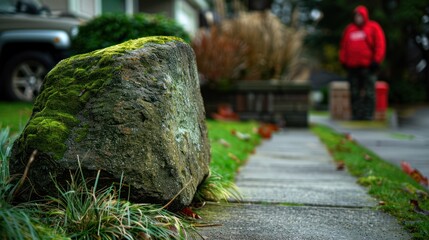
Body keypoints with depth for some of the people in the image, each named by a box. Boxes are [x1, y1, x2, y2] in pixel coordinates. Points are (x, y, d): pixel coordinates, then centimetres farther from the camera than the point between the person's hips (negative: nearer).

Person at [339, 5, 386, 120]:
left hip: (368, 66, -4)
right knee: (354, 93, 4)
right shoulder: (349, 29, 16)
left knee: (369, 93, -5)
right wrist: (343, 61, 9)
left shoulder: (373, 27, 4)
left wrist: (376, 61, -9)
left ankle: (368, 114, -2)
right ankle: (356, 114, 10)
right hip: (352, 67, 4)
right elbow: (343, 46, 18)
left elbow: (380, 45, -1)